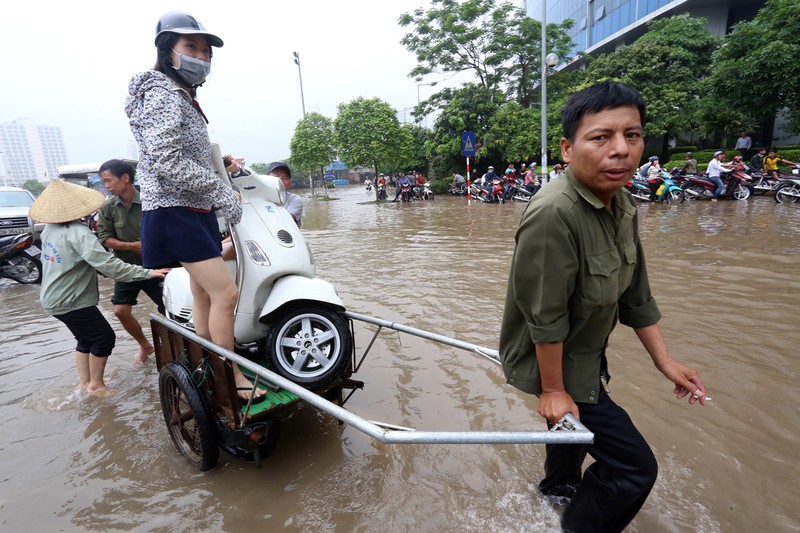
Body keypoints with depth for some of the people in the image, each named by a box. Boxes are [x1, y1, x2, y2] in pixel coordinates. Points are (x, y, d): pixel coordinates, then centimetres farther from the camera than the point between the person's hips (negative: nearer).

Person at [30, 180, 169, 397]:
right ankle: (96, 385, 14)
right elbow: (108, 264, -35)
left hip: (53, 298, 9)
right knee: (104, 337, 2)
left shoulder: (49, 229, 4)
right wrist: (147, 273, -38)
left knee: (86, 338, 20)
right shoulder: (78, 233, -25)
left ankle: (84, 382, 29)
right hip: (70, 301, -9)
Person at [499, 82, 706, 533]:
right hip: (551, 360, -9)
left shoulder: (623, 206, -6)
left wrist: (665, 360, 4)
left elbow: (636, 294, 2)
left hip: (586, 354, 9)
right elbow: (545, 317, -29)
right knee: (635, 466, 2)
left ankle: (560, 485, 64)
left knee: (581, 421, 32)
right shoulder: (554, 214, -34)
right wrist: (553, 391, -20)